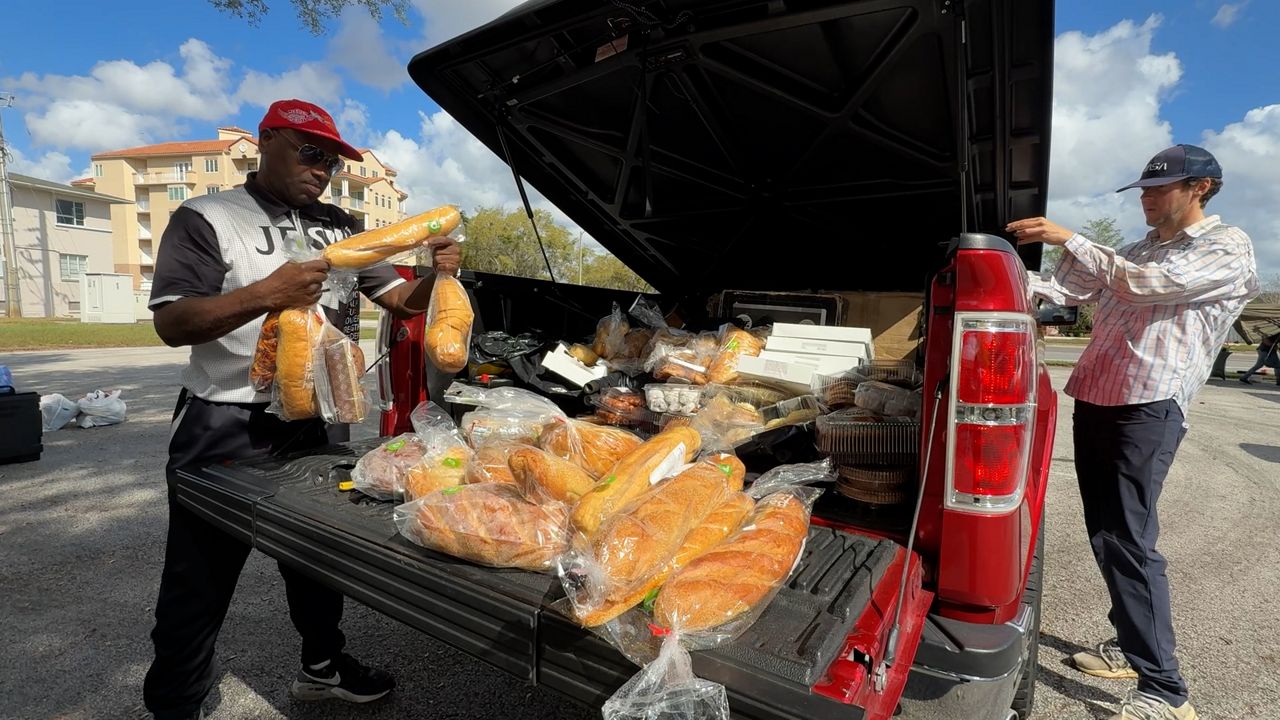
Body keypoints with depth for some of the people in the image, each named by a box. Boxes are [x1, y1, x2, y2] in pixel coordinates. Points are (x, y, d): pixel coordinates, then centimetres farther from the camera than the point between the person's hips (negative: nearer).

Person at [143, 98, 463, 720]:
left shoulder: (341, 228, 11)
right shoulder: (206, 219, -5)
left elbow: (403, 300, 9)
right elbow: (171, 323, -14)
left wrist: (438, 273, -12)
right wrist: (267, 294, -27)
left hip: (319, 422, 5)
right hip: (226, 428, -5)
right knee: (199, 582, 7)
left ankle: (322, 666, 38)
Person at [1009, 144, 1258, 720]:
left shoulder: (1228, 248, -1)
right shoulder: (1134, 252, 22)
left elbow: (1147, 284, -17)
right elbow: (1069, 290, 16)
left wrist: (1068, 239, -19)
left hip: (1149, 410, -8)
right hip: (1094, 400, 8)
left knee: (1129, 541, -10)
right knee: (1105, 535, 12)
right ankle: (1132, 644, 27)